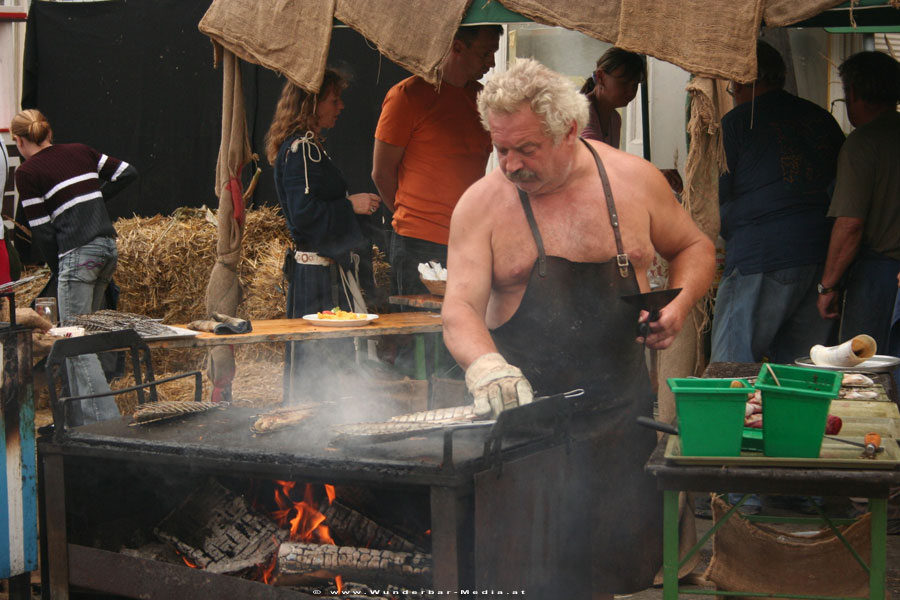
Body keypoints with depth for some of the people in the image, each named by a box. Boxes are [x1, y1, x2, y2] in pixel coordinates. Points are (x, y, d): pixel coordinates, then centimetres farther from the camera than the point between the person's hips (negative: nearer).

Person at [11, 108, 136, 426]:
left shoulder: (27, 173, -3)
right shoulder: (80, 151, 13)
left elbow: (41, 231, -4)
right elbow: (128, 173, 15)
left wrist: (57, 269, 9)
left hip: (77, 253, -7)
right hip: (108, 245, 7)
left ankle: (104, 422, -10)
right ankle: (79, 419, 24)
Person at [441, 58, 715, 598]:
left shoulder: (635, 180, 3)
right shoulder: (481, 204, -3)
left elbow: (694, 247, 17)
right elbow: (460, 307, -11)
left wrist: (680, 304, -3)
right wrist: (483, 364, -31)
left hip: (622, 412, 2)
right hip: (522, 411, -2)